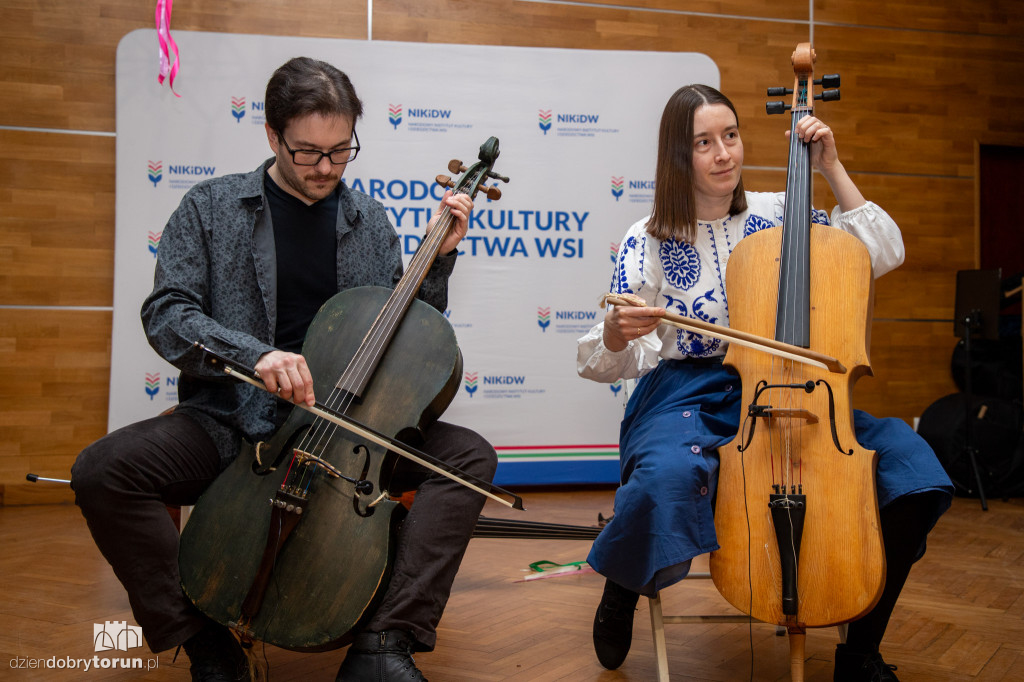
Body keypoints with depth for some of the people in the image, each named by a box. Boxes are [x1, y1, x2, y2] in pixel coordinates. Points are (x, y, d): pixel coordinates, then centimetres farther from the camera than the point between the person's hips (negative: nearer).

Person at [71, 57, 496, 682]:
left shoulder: (369, 220, 9)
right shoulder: (212, 207, 2)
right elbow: (165, 313, -7)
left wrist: (440, 259, -2)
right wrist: (251, 352, -24)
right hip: (232, 419, -1)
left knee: (470, 455, -19)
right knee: (102, 469, -26)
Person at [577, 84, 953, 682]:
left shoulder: (775, 213, 8)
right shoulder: (650, 244, 0)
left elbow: (884, 254, 5)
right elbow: (619, 362, -4)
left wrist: (832, 168, 1)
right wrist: (615, 337, -29)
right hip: (688, 398, -3)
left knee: (905, 454, -19)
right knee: (667, 477, -39)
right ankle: (620, 592, -1)